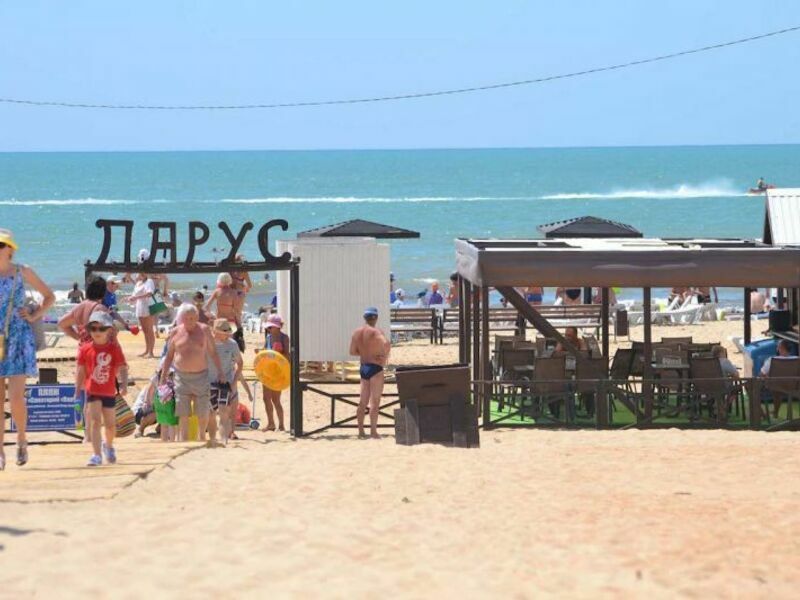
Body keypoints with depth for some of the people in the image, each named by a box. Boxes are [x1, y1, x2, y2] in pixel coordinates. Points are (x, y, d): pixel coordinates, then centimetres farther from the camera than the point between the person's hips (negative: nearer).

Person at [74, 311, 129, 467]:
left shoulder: (114, 348, -5)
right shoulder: (85, 349, -3)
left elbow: (122, 368, -10)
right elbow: (80, 370, 4)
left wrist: (124, 384, -24)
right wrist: (78, 389, 3)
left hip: (109, 392, 1)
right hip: (92, 391, -1)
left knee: (110, 424, 14)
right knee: (95, 420, -15)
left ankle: (108, 446, 45)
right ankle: (96, 455, -16)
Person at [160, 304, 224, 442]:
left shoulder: (204, 330, 2)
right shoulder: (176, 332, 3)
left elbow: (213, 352, 6)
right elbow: (169, 356, 9)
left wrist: (220, 371, -1)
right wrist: (163, 377, 7)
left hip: (200, 376, 0)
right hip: (181, 377, 0)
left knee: (203, 414, 7)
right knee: (183, 415, -5)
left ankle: (202, 438, 32)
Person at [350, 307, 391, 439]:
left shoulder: (357, 332, 7)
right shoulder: (375, 332, -13)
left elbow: (352, 351, 12)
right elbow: (387, 344, -29)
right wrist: (386, 355, -11)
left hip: (363, 368, 7)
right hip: (375, 368, -7)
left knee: (363, 401, 12)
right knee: (375, 401, -6)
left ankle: (361, 431, 14)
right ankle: (373, 431, -9)